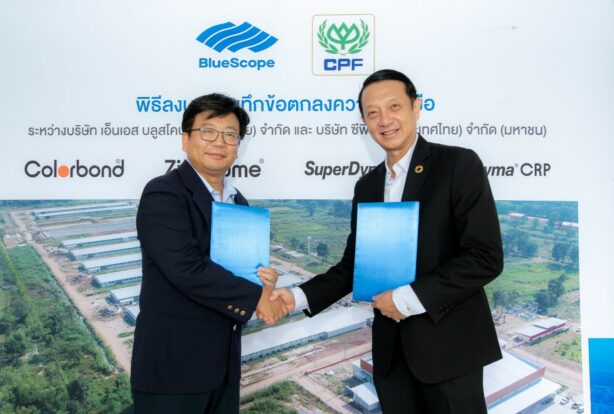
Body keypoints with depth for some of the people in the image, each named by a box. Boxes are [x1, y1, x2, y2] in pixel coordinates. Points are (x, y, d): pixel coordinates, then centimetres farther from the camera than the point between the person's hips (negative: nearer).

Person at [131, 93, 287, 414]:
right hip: (172, 364, -7)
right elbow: (187, 269, -24)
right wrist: (255, 297, -14)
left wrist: (261, 278, -3)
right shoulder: (163, 194, -13)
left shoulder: (238, 201, 12)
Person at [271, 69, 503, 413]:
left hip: (448, 344, -5)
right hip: (391, 349, 5)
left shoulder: (459, 164, -8)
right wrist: (298, 296, -1)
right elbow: (354, 265, 12)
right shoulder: (367, 186, 10)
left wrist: (411, 297, -18)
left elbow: (486, 257, -15)